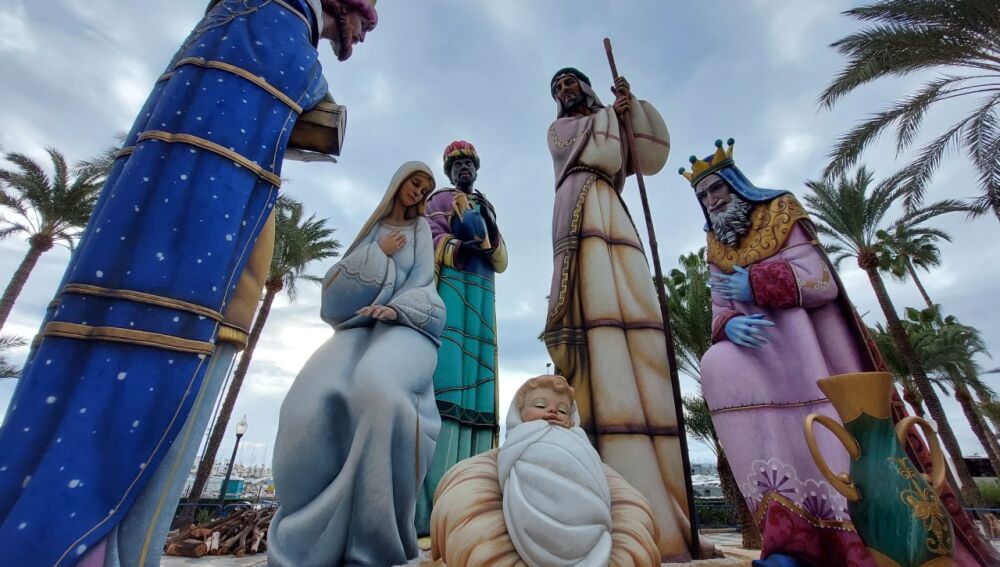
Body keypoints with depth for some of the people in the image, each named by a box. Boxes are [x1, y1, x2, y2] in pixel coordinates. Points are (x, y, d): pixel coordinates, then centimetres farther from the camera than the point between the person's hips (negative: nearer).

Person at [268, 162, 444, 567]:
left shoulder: (421, 230, 19)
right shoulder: (372, 229, 25)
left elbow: (422, 284, 4)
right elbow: (337, 283, 14)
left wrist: (397, 307, -16)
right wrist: (378, 253, 3)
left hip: (404, 325, -2)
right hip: (360, 324, 3)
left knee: (378, 387, -38)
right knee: (312, 402, -29)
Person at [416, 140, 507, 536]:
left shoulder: (488, 209, 30)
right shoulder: (440, 199, 17)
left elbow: (502, 261, 17)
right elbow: (433, 239, -2)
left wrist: (491, 236, -2)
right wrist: (459, 246, -22)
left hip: (481, 294, 5)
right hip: (449, 285, -5)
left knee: (475, 383, -7)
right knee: (445, 379, -20)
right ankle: (431, 501, -22)